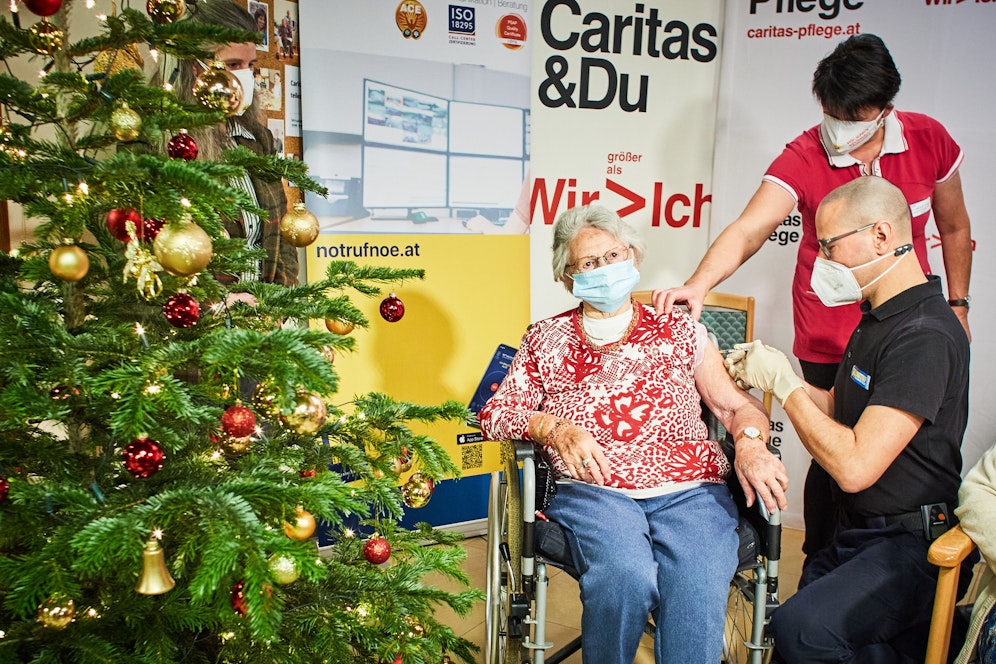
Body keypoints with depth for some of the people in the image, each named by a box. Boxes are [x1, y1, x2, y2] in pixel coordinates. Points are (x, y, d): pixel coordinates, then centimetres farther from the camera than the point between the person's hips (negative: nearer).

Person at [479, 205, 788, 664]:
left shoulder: (679, 330, 16)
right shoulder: (548, 339, 14)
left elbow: (738, 405, 15)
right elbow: (494, 414, 7)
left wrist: (750, 443, -8)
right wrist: (554, 428, -12)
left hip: (690, 491, 1)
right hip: (592, 490, 0)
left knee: (697, 591, -30)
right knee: (626, 577, -30)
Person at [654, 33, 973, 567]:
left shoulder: (929, 139, -5)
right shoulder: (804, 157, -16)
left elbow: (954, 228, 10)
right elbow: (747, 231, -31)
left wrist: (958, 304, 10)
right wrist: (697, 285, -47)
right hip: (829, 337, -3)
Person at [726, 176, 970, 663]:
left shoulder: (925, 335, -22)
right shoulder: (879, 318, 11)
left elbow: (854, 466, -27)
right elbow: (845, 409, 18)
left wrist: (783, 384, -17)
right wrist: (768, 372, 3)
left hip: (910, 545, -9)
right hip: (857, 532, 10)